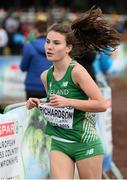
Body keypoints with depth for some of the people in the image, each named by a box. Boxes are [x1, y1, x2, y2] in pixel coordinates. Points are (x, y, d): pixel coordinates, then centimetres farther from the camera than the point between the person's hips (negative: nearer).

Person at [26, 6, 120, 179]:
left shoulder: (77, 71, -15)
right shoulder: (46, 76, 5)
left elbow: (102, 104, -17)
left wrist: (68, 102, -22)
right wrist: (39, 104, 2)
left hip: (85, 143, -5)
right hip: (59, 143, 5)